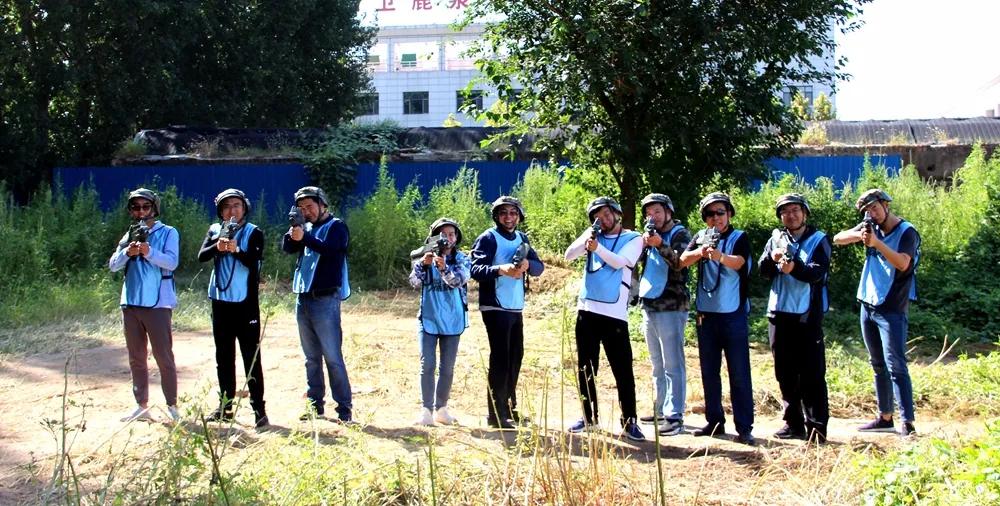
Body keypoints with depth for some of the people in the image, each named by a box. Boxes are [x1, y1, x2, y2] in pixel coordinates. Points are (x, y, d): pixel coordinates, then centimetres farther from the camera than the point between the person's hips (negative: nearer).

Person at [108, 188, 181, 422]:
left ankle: (172, 406, 1)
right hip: (131, 303, 6)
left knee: (164, 357, -4)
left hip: (157, 304, -5)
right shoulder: (130, 235, 15)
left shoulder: (168, 233, 1)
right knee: (136, 358, 10)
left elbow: (172, 262, -12)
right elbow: (113, 265, 5)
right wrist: (127, 252, -14)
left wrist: (148, 251, -27)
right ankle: (142, 406, 17)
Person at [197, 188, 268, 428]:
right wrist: (217, 247, -24)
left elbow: (254, 260, -13)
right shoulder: (214, 231, 10)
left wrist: (235, 249, -29)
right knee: (223, 357, 11)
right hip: (220, 301, 4)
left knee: (251, 357, -4)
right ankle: (225, 406, 20)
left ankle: (258, 409, -3)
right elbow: (201, 256, -4)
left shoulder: (254, 232, 0)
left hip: (245, 302, -4)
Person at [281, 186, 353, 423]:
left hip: (325, 300, -7)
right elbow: (287, 247, 2)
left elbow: (329, 248, -19)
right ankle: (315, 405, 19)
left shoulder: (336, 226, -2)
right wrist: (292, 233, -18)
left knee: (332, 357, -7)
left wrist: (304, 237, -31)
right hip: (303, 299, 7)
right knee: (311, 357, 11)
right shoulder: (306, 228, 16)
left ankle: (344, 408, -4)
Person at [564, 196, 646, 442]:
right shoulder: (592, 235, 13)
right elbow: (569, 255, 2)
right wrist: (586, 238, -14)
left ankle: (629, 422, 2)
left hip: (614, 313, -4)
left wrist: (597, 247, -26)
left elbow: (619, 262, -13)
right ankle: (588, 417, 20)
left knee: (622, 369, -3)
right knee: (585, 368, 9)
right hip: (587, 310, 4)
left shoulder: (633, 239, 2)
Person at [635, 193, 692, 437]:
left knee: (672, 364, -8)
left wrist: (660, 245, -29)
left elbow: (681, 263, -16)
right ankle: (661, 410, 21)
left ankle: (674, 416, -10)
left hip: (670, 307, -7)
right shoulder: (650, 235, 17)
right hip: (649, 306, 7)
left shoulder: (680, 234, -1)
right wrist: (642, 246, -10)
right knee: (657, 365, 13)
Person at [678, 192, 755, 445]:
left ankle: (744, 428, -1)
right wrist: (701, 251, -28)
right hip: (706, 314, 4)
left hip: (733, 315, -4)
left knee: (739, 373, -3)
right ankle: (714, 422, 20)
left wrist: (718, 255, -42)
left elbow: (738, 262, -21)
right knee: (709, 372, 10)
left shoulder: (739, 238, -2)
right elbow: (683, 260, -7)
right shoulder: (701, 236, 9)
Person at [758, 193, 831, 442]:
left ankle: (816, 427, -2)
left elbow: (819, 272, -12)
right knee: (785, 373, 9)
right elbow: (763, 270, 2)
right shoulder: (776, 239, 12)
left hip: (807, 315, -4)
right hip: (779, 313, 4)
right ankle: (793, 424, 18)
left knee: (812, 373, -4)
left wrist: (795, 267, -30)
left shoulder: (819, 240, 2)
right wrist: (772, 258, -19)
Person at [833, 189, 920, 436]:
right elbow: (837, 238, 3)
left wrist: (876, 243, -31)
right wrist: (858, 235, -16)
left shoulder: (906, 232, -8)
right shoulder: (871, 227, 9)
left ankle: (908, 423, -12)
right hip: (868, 306, 7)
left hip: (892, 310, -6)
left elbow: (903, 263, -22)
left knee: (895, 366, -12)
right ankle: (884, 418, 20)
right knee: (879, 366, 12)